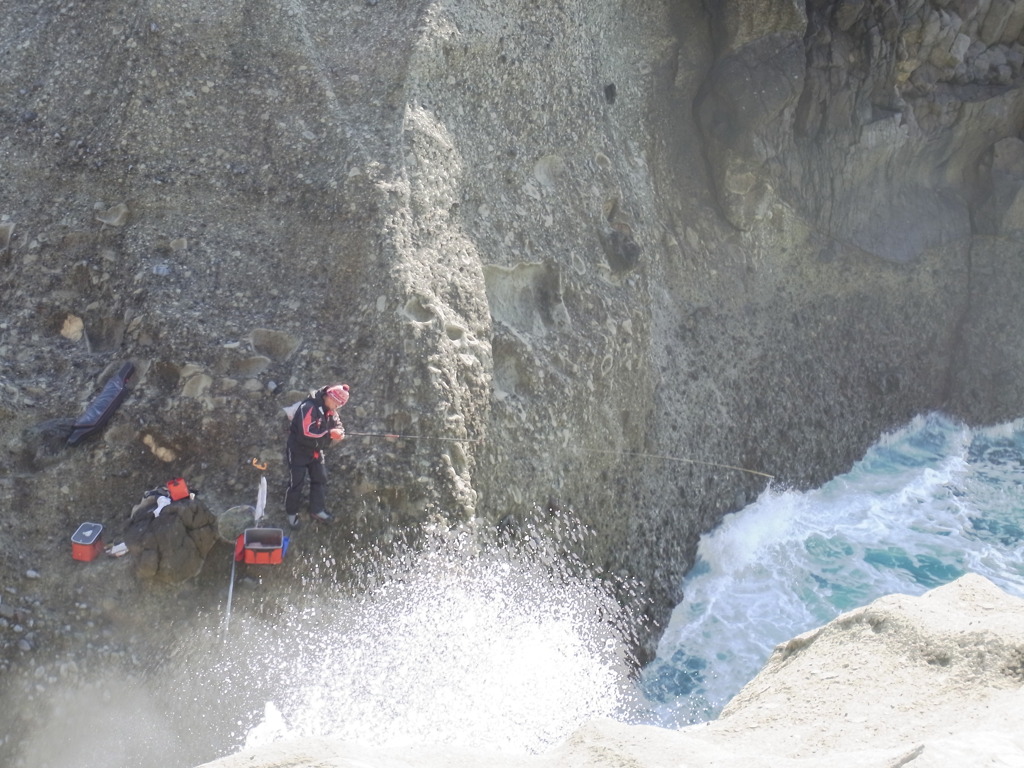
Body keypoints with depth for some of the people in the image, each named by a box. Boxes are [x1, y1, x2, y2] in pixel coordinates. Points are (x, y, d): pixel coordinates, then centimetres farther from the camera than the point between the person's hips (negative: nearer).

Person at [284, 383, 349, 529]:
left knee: (320, 479, 11)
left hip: (316, 450, 8)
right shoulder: (309, 407, -29)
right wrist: (329, 434, -28)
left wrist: (338, 433, -22)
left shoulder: (330, 411, -2)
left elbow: (338, 426, 4)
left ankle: (317, 510, 25)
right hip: (299, 450, -8)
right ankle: (291, 513, 17)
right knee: (297, 482, 1)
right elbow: (307, 433, -34)